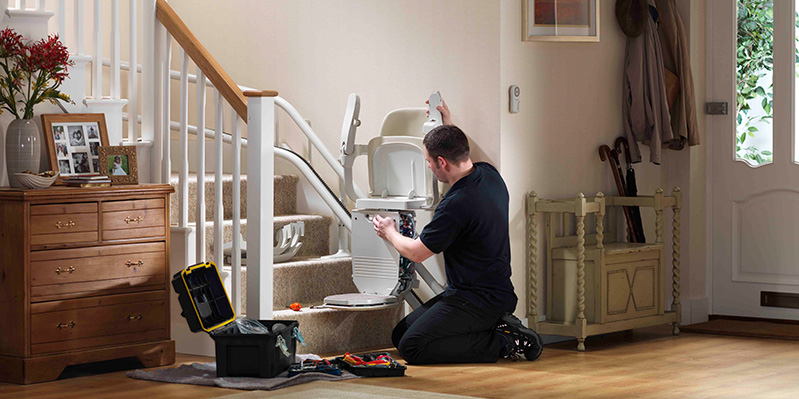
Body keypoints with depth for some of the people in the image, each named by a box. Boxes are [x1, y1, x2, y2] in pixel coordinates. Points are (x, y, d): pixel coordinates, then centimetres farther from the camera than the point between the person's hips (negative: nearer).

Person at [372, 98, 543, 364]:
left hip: (477, 300, -10)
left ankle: (502, 343, -11)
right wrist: (448, 126, 34)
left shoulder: (457, 205, -25)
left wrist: (389, 233, 9)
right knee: (400, 334, 10)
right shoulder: (489, 175, 2)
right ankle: (497, 324, 9)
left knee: (411, 347, -19)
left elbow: (416, 253, -10)